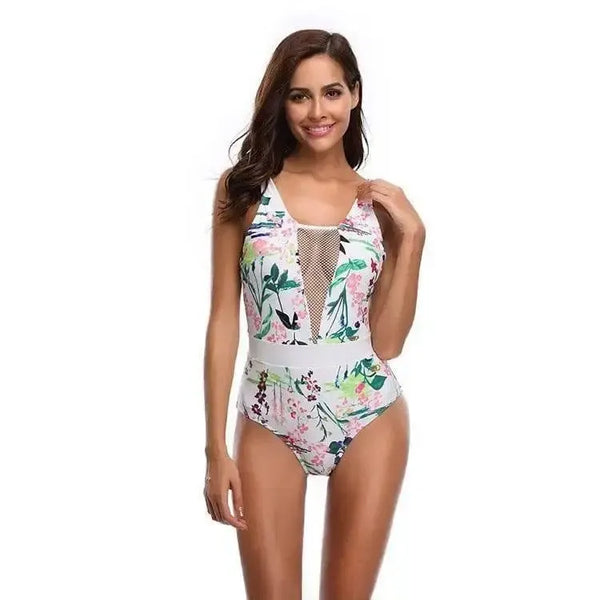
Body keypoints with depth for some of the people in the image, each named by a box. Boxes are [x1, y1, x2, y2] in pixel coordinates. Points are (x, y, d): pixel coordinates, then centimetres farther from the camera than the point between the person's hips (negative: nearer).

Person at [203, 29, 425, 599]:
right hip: (269, 423, -1)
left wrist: (411, 237, -8)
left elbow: (387, 342, -1)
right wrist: (215, 447, -5)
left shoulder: (382, 203, 2)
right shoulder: (244, 188, -2)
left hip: (370, 419, 1)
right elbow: (223, 318, -3)